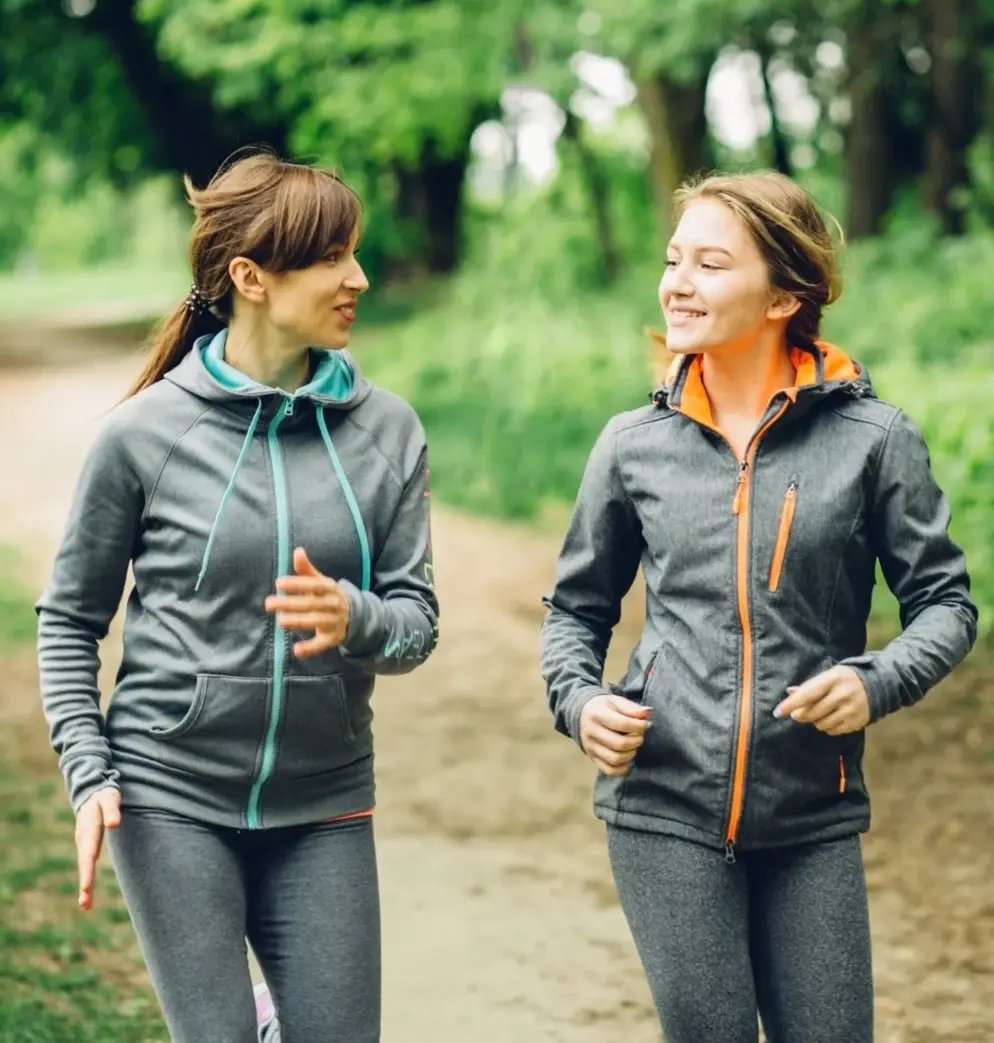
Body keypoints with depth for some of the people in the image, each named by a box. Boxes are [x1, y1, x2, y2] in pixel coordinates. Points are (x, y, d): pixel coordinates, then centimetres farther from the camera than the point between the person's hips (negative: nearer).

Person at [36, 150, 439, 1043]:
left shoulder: (386, 430, 2)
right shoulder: (146, 433, -5)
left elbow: (418, 621, -1)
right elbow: (69, 619, 3)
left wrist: (354, 619, -22)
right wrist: (88, 773, -6)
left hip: (324, 805, 3)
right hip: (171, 797, -2)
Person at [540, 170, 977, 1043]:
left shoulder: (873, 439, -2)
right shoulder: (634, 445, 4)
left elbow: (945, 601, 1)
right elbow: (577, 607, 15)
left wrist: (879, 681, -17)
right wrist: (578, 698, -4)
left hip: (815, 819, -1)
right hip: (665, 811, 1)